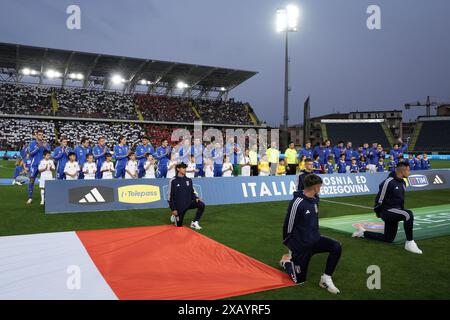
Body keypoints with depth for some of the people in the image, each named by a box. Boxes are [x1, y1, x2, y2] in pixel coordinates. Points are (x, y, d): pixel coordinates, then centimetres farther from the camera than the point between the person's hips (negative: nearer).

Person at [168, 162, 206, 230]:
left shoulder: (189, 180, 4)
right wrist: (173, 209, -9)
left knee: (201, 205, -23)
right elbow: (170, 196, -7)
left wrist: (196, 198, -8)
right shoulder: (173, 181, -9)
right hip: (179, 206, -3)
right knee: (179, 225, 4)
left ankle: (194, 222, -8)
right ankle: (175, 216, 38)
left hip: (189, 202, 3)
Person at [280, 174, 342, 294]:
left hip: (314, 239, 6)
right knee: (300, 279, 3)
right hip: (301, 244, -6)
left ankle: (326, 279, -3)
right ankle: (287, 261, 33)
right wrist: (290, 246, -3)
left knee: (336, 246, -19)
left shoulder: (315, 199, 0)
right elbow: (288, 226, -16)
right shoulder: (297, 203, -25)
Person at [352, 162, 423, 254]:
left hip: (396, 211, 9)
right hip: (387, 210, -9)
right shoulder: (389, 182, -19)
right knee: (408, 214, -33)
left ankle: (363, 233, 29)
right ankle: (409, 243, -22)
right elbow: (379, 199, -15)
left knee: (388, 239, 13)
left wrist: (402, 210, 16)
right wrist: (378, 213, -8)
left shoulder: (402, 182, 8)